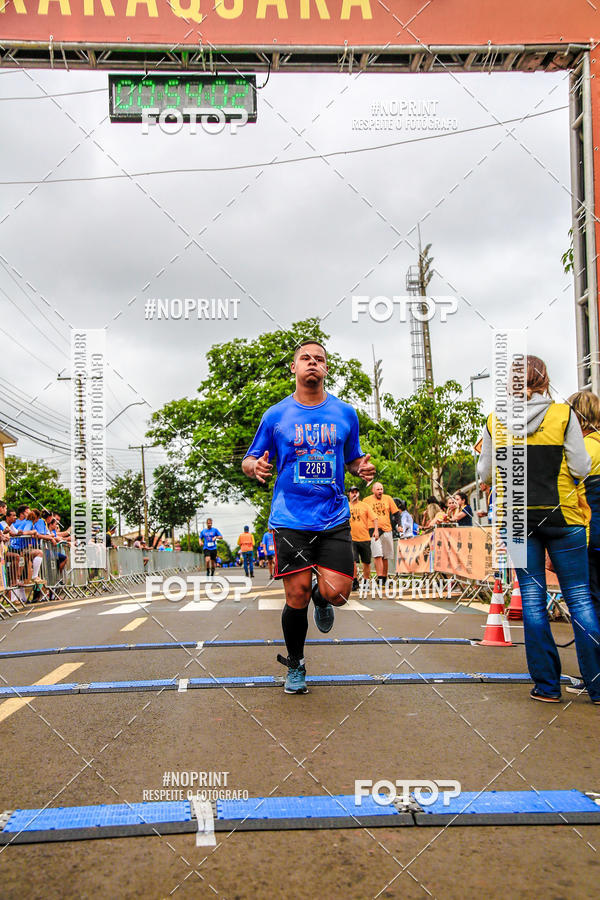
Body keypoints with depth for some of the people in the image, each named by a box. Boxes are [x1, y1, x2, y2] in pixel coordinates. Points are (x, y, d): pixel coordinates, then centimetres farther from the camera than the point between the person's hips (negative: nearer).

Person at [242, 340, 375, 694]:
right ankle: (295, 665, 24)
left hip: (334, 518, 1)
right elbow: (250, 460, 10)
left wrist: (362, 468, -4)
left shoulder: (346, 413, 8)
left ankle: (321, 597, 29)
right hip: (290, 518, -1)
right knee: (296, 598, -1)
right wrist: (256, 467, -14)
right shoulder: (276, 415, 4)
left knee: (337, 593, -10)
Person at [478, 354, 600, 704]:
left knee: (533, 597, 8)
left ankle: (547, 685, 12)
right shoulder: (563, 415, -7)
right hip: (561, 517, -1)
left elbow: (485, 474, 2)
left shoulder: (495, 421, -1)